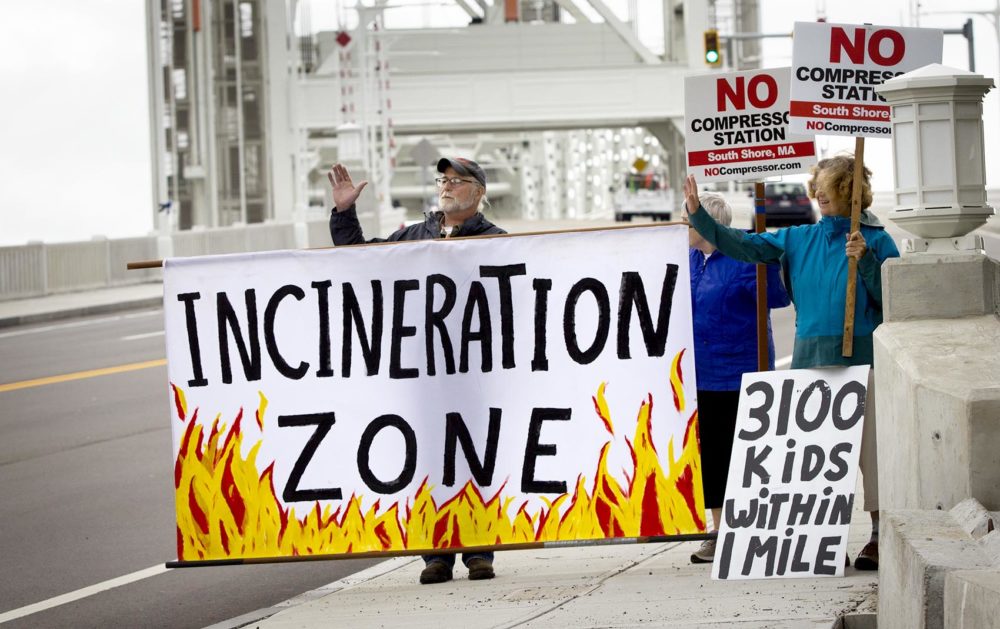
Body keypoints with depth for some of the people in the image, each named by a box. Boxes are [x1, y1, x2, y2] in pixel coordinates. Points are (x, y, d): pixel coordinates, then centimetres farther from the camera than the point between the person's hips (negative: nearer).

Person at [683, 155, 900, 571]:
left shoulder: (875, 240, 1)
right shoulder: (799, 239, 14)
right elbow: (745, 246, 13)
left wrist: (865, 260, -16)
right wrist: (698, 215, 7)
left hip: (861, 357, -5)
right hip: (810, 360, 5)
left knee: (868, 447, -7)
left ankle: (879, 536, -3)